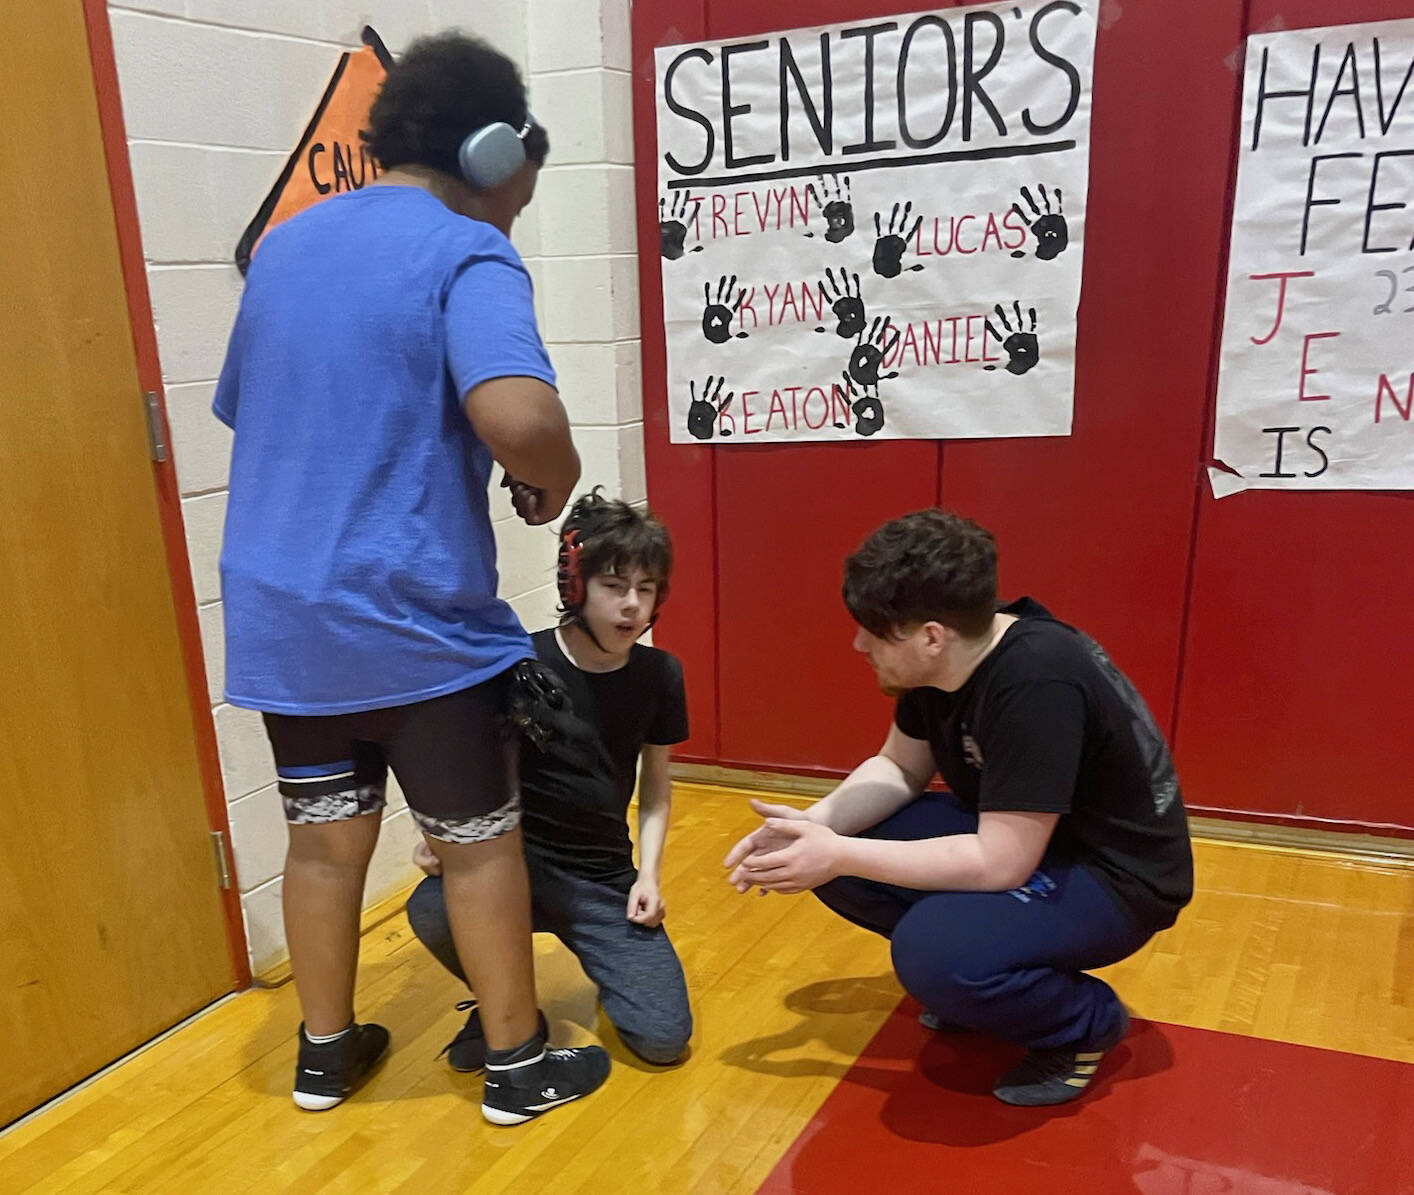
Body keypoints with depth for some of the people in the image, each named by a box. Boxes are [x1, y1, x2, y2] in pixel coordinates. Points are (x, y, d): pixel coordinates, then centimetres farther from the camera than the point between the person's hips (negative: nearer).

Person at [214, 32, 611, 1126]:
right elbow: (519, 417, -30)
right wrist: (554, 483, -9)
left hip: (280, 615, 7)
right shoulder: (468, 254, -12)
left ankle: (326, 1052, 34)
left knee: (323, 834, 19)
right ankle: (519, 1065, 25)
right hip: (416, 619, -6)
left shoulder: (284, 245, 13)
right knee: (478, 842, 10)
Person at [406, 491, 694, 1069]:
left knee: (664, 1038, -13)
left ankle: (608, 960, 23)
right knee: (430, 910, -34)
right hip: (515, 858, -2)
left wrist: (648, 871, -1)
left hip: (603, 879, 2)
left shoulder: (659, 675, -2)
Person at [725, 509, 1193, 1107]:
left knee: (933, 951, -33)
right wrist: (818, 825, -14)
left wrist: (838, 855, -28)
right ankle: (974, 981, 13)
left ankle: (1088, 1021, -2)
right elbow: (900, 769, 4)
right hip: (1008, 833, 8)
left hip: (1112, 874, -8)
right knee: (834, 846, -6)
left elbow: (1000, 862, -33)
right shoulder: (940, 660, -8)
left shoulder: (1037, 682, -34)